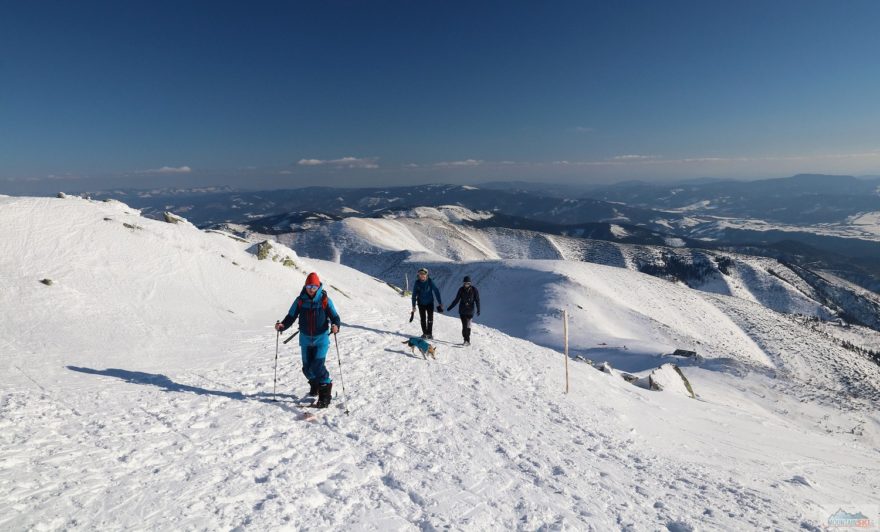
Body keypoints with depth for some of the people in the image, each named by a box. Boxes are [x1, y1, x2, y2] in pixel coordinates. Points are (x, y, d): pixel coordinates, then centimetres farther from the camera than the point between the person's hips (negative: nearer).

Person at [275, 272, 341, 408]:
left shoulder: (325, 300, -8)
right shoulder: (300, 300, -1)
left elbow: (335, 316, -8)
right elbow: (291, 317, 1)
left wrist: (335, 325, -30)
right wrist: (282, 325, -18)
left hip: (321, 338, -3)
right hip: (305, 339, 3)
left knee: (317, 366, -16)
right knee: (307, 367, 10)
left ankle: (325, 395, -3)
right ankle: (314, 384, 42)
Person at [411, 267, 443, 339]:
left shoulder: (430, 281, -12)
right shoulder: (417, 282, -8)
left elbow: (436, 291, -7)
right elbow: (414, 294, 0)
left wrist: (440, 302, -9)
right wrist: (413, 305, 0)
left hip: (430, 303, -1)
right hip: (421, 303, 1)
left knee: (430, 318, -2)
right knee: (423, 319, 7)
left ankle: (430, 333, 7)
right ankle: (424, 333, 18)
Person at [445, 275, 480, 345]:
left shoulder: (474, 290, -3)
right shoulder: (461, 289, 3)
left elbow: (477, 300, -3)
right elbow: (456, 300, 9)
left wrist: (478, 310, -12)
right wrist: (450, 307, 10)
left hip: (470, 311, -2)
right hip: (462, 310, 2)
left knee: (468, 325, -13)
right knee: (464, 325, -2)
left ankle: (467, 340, -11)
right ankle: (466, 340, 5)